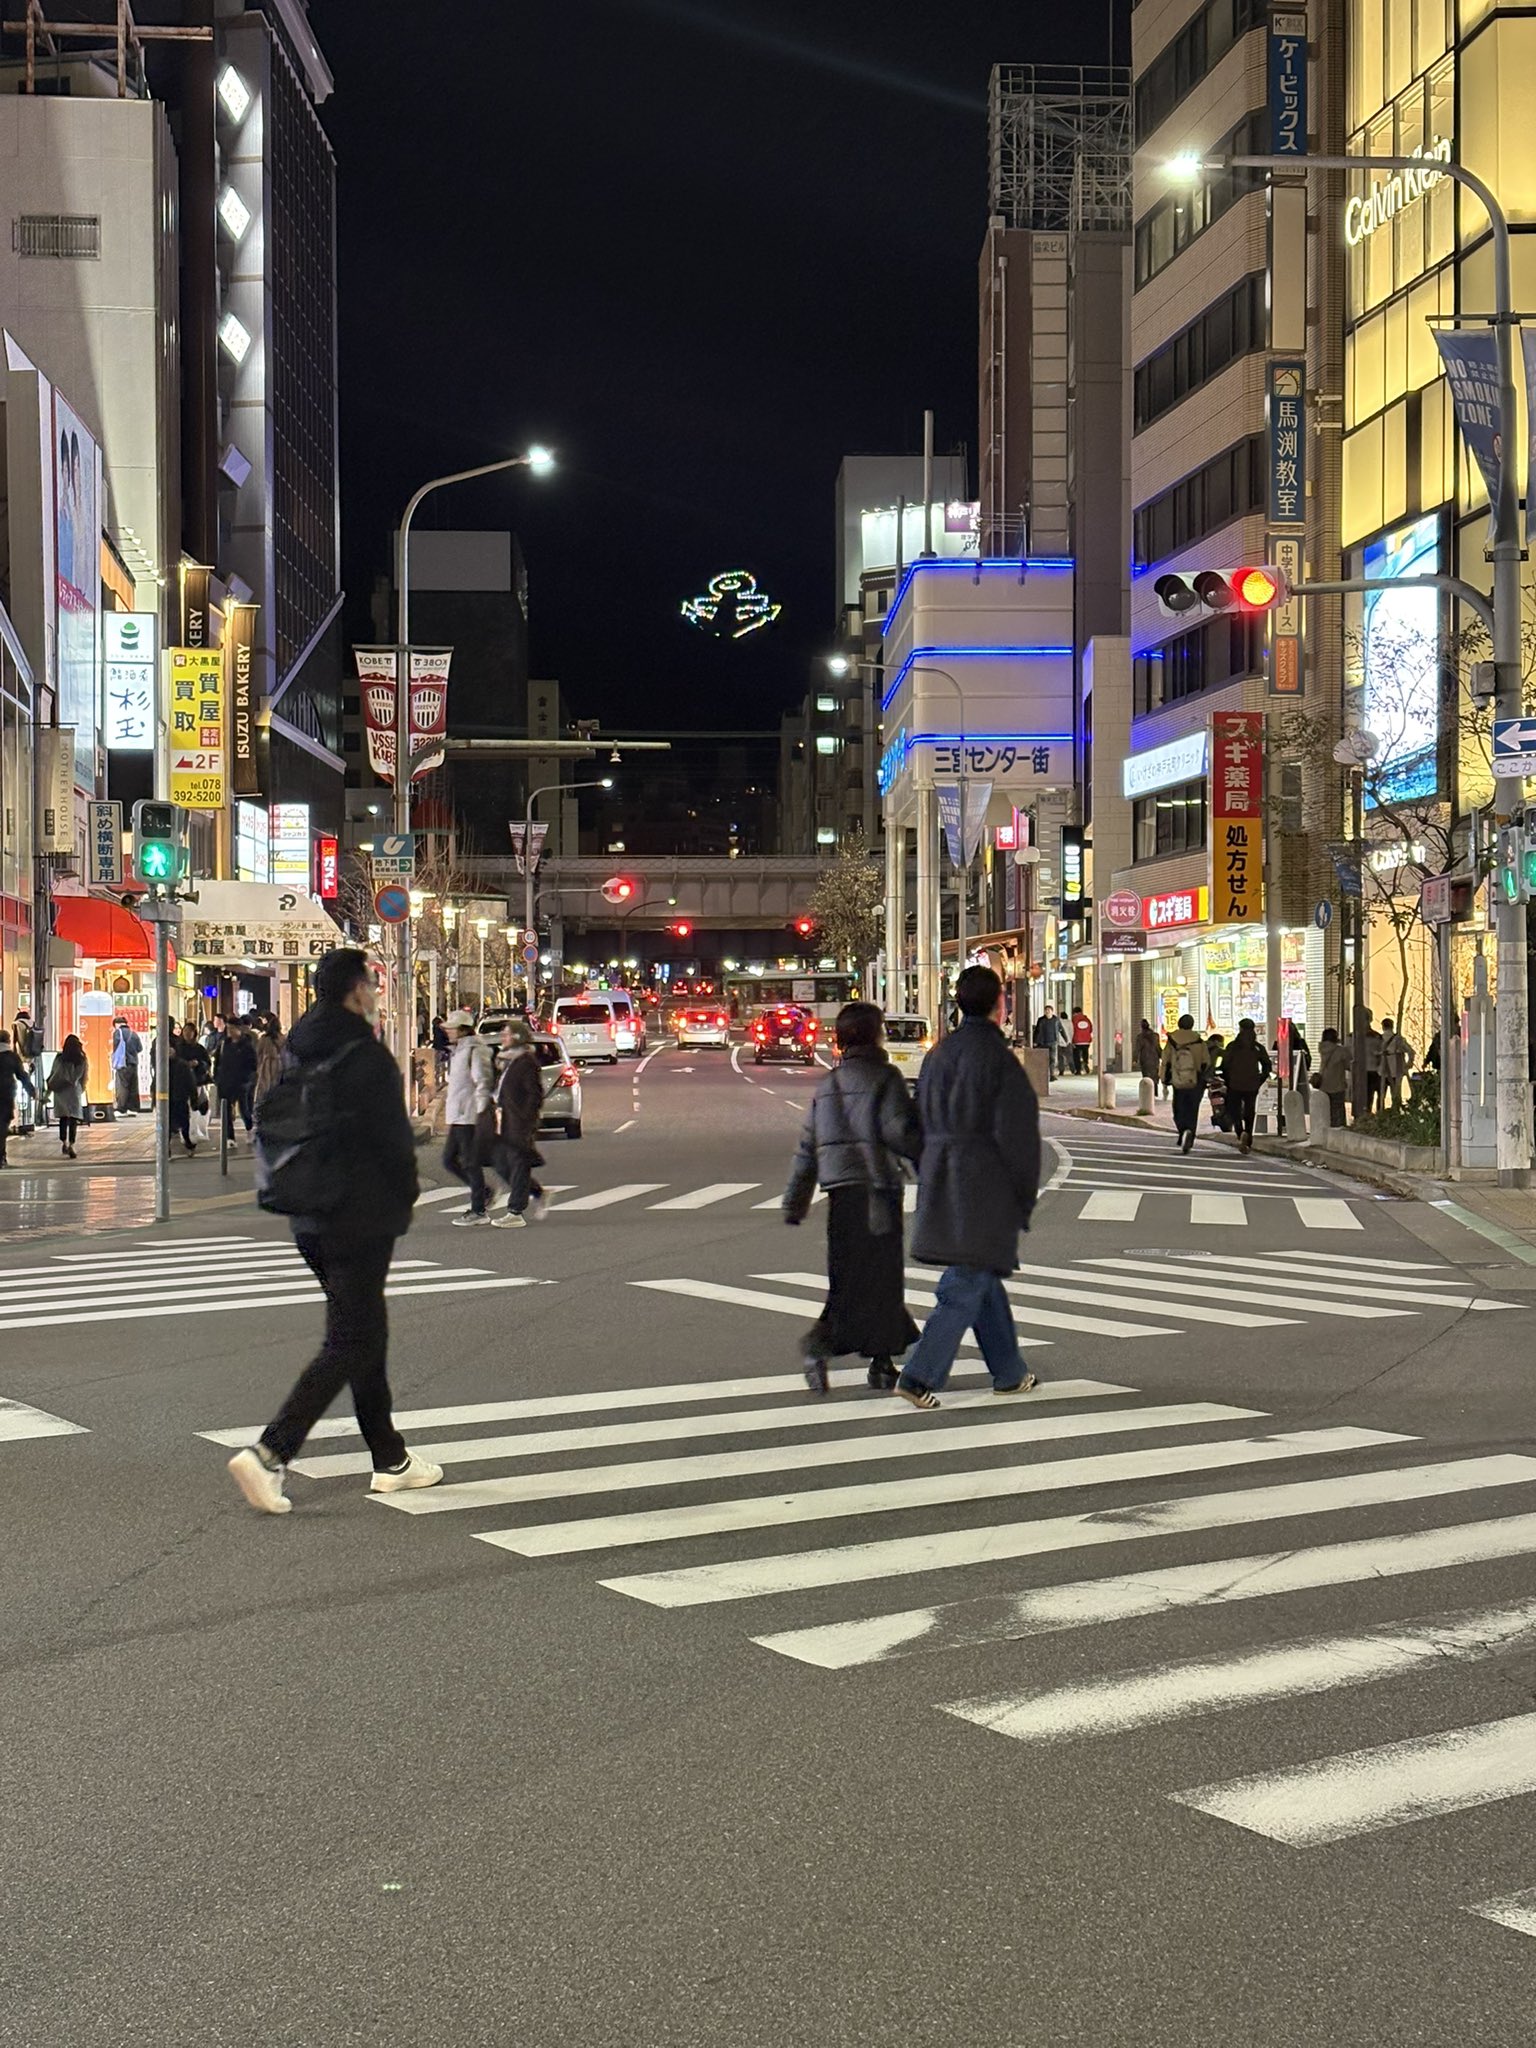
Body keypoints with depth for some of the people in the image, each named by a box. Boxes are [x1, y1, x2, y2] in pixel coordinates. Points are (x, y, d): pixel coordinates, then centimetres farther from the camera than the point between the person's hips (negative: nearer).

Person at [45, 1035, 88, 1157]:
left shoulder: (59, 1058, -4)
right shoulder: (82, 1061, -4)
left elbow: (53, 1075, 1)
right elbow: (85, 1078, 0)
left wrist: (49, 1089, 11)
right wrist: (81, 1089, 15)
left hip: (60, 1091, 1)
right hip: (75, 1092, -1)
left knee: (63, 1118, 15)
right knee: (74, 1119, -1)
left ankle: (64, 1142, 17)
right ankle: (71, 1145, -10)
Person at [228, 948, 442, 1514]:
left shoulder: (297, 1052, 8)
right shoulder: (366, 1056, -17)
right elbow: (392, 1137, -14)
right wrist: (405, 1196, 1)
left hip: (311, 1221, 9)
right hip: (362, 1219, -9)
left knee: (366, 1333, 18)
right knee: (350, 1344, -4)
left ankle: (390, 1458, 25)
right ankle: (268, 1454, -14)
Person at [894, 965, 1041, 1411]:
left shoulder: (938, 1055, 8)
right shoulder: (999, 1060, -13)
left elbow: (922, 1123, 13)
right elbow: (1016, 1135, -13)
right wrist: (1025, 1198, -4)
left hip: (941, 1185, 8)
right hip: (986, 1186, -7)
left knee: (984, 1277, 17)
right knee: (966, 1285, -4)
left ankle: (1010, 1373, 27)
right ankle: (920, 1376, -11)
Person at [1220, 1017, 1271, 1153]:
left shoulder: (1232, 1046, -4)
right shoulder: (1258, 1048, 3)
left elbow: (1224, 1066, -7)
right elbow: (1267, 1067, 3)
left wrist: (1227, 1081, 6)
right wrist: (1259, 1082, 10)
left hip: (1235, 1086, -2)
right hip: (1252, 1087, 2)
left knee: (1234, 1112, 5)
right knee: (1249, 1114, 12)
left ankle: (1241, 1133, -22)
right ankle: (1248, 1142, 7)